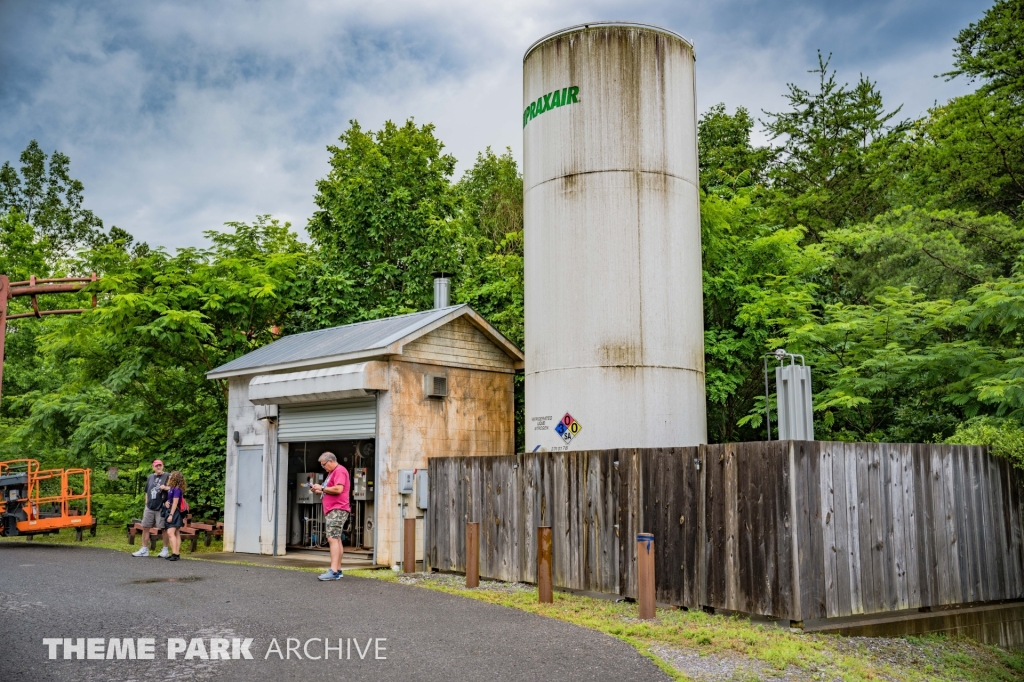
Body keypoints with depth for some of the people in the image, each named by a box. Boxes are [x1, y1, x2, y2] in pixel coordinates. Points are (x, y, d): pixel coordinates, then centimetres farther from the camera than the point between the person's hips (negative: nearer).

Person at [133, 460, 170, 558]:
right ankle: (144, 549, 16)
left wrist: (165, 487, -21)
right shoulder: (150, 477, 16)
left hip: (161, 508, -6)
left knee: (163, 528, -1)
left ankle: (165, 550, 7)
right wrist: (146, 503, 16)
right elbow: (147, 492, 23)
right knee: (145, 527, 6)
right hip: (149, 507, 6)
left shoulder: (167, 476, -1)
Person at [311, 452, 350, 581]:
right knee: (336, 539, 12)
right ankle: (338, 571, 16)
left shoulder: (340, 471, -11)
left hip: (337, 510, -11)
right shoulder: (332, 473, 22)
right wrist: (319, 491, 10)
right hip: (333, 511, 11)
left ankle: (333, 571, -22)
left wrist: (322, 488, -13)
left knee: (332, 539, -16)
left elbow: (338, 489, -23)